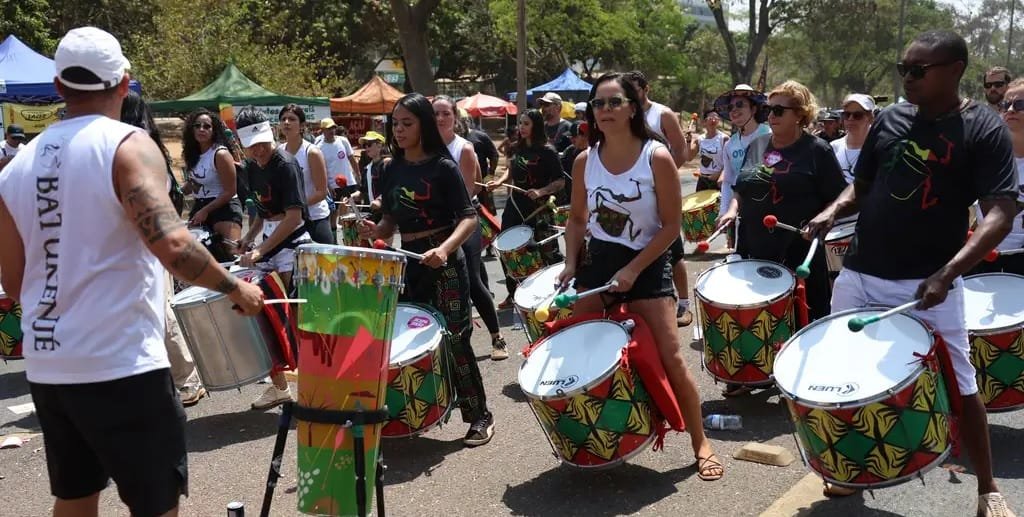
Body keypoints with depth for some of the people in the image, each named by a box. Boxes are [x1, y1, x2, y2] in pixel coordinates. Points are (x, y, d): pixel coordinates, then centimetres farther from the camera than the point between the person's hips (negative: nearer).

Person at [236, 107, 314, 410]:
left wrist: (260, 250, -23)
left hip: (293, 243, -8)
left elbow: (294, 216, -21)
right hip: (268, 241, 8)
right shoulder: (252, 166, 9)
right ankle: (279, 386, 21)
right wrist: (250, 236, 5)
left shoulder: (286, 164, -15)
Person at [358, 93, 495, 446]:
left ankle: (480, 417, 9)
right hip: (408, 260, 6)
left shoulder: (443, 167, -9)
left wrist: (445, 248, -30)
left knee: (454, 339, -4)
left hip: (444, 261, -6)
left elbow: (469, 218, -14)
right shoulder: (392, 169, 9)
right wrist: (375, 232, -5)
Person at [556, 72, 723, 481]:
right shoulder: (585, 161, -1)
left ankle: (701, 444, 12)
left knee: (670, 358, -5)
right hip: (597, 260, 4)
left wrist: (633, 269, -18)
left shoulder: (657, 157, -13)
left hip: (647, 264, -4)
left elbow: (671, 225, -12)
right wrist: (571, 262, -2)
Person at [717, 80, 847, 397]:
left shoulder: (817, 151, -6)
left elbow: (838, 200, -6)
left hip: (799, 253, -5)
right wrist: (733, 210, 1)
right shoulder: (757, 146, 10)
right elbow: (742, 189, 19)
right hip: (754, 250, 5)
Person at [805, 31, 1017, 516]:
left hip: (927, 283, -4)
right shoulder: (889, 119, 6)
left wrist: (948, 272, -29)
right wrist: (833, 211, -6)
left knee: (958, 388, 4)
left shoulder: (985, 129, -8)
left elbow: (1001, 215, -16)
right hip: (858, 274, 5)